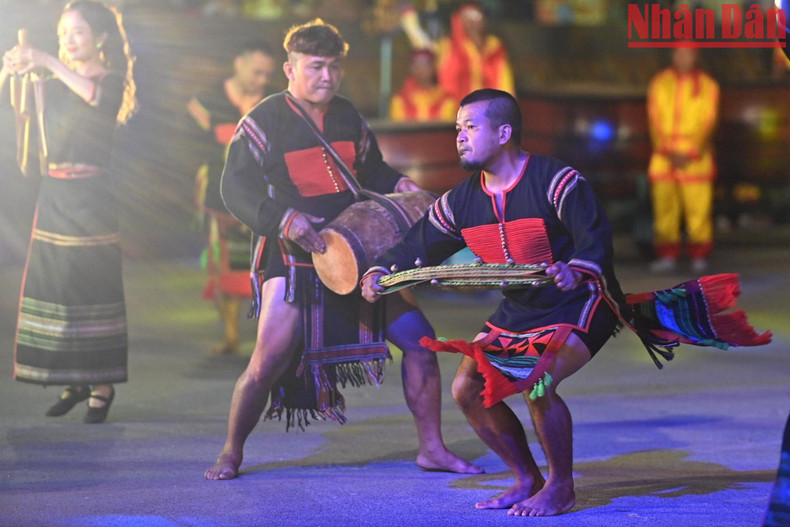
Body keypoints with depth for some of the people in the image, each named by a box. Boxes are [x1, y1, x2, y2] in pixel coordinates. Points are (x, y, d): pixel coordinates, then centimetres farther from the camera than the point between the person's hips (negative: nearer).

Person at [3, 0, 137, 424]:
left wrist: (49, 62, -31)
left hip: (91, 197, -5)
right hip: (53, 194, 5)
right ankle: (74, 383, 13)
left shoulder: (112, 79, -3)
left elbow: (97, 96, -27)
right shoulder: (53, 84, 13)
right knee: (53, 288, 3)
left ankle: (101, 387, 2)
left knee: (94, 289, -5)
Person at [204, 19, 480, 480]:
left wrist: (397, 185, 3)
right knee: (269, 361, -14)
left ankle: (432, 448, 10)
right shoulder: (265, 121, -5)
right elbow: (236, 187, -10)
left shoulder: (348, 116, 11)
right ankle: (231, 454, 8)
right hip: (294, 258, -5)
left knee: (419, 338, -2)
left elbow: (371, 170, 25)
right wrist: (282, 217, -25)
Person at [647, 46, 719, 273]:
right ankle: (667, 256, 4)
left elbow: (707, 124, 2)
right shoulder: (659, 84, 9)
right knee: (665, 210, -1)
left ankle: (699, 257, 0)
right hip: (664, 159, 1)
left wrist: (691, 154, -8)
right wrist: (669, 153, -7)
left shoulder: (708, 86, 6)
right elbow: (655, 124, 4)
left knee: (698, 209, -6)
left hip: (696, 159, -1)